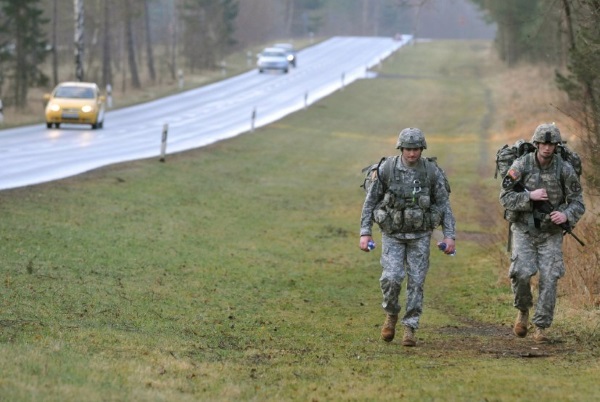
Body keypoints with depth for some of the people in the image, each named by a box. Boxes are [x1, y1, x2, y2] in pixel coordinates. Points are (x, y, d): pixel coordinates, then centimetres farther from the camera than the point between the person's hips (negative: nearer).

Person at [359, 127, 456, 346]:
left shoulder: (432, 171, -10)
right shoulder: (386, 169, -12)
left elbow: (444, 205, -4)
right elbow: (370, 201, -3)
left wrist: (449, 236, -12)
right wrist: (365, 232, -8)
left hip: (420, 235, 1)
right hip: (393, 235, -1)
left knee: (416, 282, -1)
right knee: (392, 278, -14)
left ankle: (410, 329, 9)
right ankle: (391, 315, 14)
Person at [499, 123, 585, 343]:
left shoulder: (565, 169, -5)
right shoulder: (521, 165, -8)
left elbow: (577, 202, 0)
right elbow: (505, 198, -8)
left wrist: (566, 215, -21)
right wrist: (530, 196, -22)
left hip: (551, 233, 1)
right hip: (524, 230, -1)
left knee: (549, 279, -7)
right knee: (521, 273, -17)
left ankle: (541, 328, 2)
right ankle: (523, 311, 13)